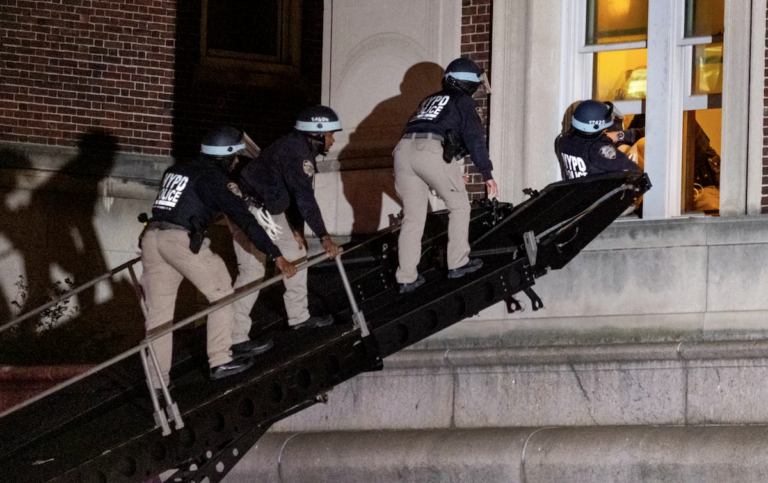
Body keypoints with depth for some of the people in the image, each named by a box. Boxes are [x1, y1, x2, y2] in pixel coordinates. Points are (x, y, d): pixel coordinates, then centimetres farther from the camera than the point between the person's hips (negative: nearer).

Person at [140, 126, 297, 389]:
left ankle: (158, 381, 7)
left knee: (158, 312, 8)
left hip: (151, 236, 7)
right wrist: (277, 256, -8)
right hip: (183, 240, -7)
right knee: (222, 295, 11)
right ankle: (220, 360, 11)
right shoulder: (214, 180, -2)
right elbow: (244, 221, -7)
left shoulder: (176, 170, 21)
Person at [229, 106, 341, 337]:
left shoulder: (300, 147, 10)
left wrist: (296, 228, 8)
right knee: (253, 270, -13)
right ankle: (235, 336, -14)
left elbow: (295, 193, 15)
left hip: (268, 210, 11)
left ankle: (299, 317, 31)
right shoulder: (297, 152, -23)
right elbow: (305, 199, -29)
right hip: (250, 210, -11)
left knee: (296, 250, 19)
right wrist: (324, 237, -29)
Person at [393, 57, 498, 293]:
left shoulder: (430, 100, 34)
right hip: (432, 152, -6)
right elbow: (475, 138, 4)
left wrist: (452, 173, 46)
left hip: (404, 149, 6)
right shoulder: (463, 102, 14)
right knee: (459, 206, 14)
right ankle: (458, 263, 15)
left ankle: (407, 278, 5)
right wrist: (487, 175, 8)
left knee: (412, 218, 10)